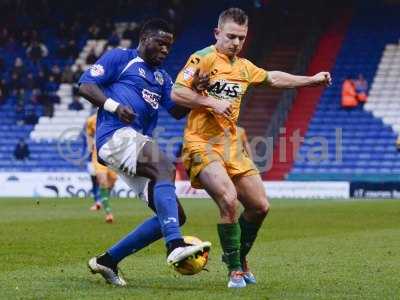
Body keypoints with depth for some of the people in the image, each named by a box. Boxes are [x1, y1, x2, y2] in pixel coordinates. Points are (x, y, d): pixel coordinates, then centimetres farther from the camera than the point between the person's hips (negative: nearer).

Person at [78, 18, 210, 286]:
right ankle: (175, 245, -52)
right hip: (116, 134, -9)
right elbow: (86, 85, -2)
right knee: (165, 169, -35)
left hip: (140, 144, 9)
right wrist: (115, 106, -17)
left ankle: (108, 260, 9)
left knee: (175, 216, 2)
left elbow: (177, 111, 13)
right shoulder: (120, 58, 7)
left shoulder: (162, 76, 27)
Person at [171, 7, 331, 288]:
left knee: (260, 206, 7)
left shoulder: (244, 67, 14)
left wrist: (312, 80, 36)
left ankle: (240, 259, 30)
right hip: (202, 145, -8)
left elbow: (273, 78, 32)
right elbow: (176, 93, -15)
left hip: (232, 146, 8)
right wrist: (212, 102, -20)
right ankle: (235, 270, -12)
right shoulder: (203, 59, -7)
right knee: (229, 199, -26)